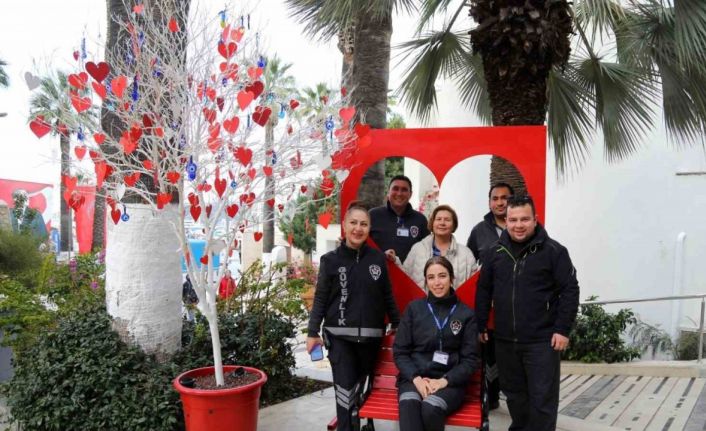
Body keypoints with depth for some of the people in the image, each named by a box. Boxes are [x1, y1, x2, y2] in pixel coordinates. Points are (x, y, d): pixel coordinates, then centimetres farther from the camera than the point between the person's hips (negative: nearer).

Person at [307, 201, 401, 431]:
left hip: (370, 335, 2)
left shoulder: (378, 258, 4)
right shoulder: (330, 260, -2)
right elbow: (320, 298, 0)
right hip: (339, 335, -2)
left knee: (359, 386, 13)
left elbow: (387, 295, 11)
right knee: (345, 387, -5)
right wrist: (313, 332, -4)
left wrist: (397, 325, 14)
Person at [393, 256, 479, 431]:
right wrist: (416, 378, -9)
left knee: (431, 408, -34)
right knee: (409, 405, -34)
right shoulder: (414, 308, 9)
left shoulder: (466, 314, 6)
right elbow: (400, 351, 8)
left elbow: (470, 359, 4)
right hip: (413, 377, 1)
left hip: (450, 381, -1)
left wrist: (444, 380, -10)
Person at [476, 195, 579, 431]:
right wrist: (480, 326, 11)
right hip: (504, 340, 4)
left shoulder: (553, 251, -6)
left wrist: (563, 329, -11)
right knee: (514, 393, 18)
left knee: (542, 398, 2)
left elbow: (570, 291, -6)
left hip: (542, 341, -4)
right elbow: (483, 291, 13)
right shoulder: (494, 253, 7)